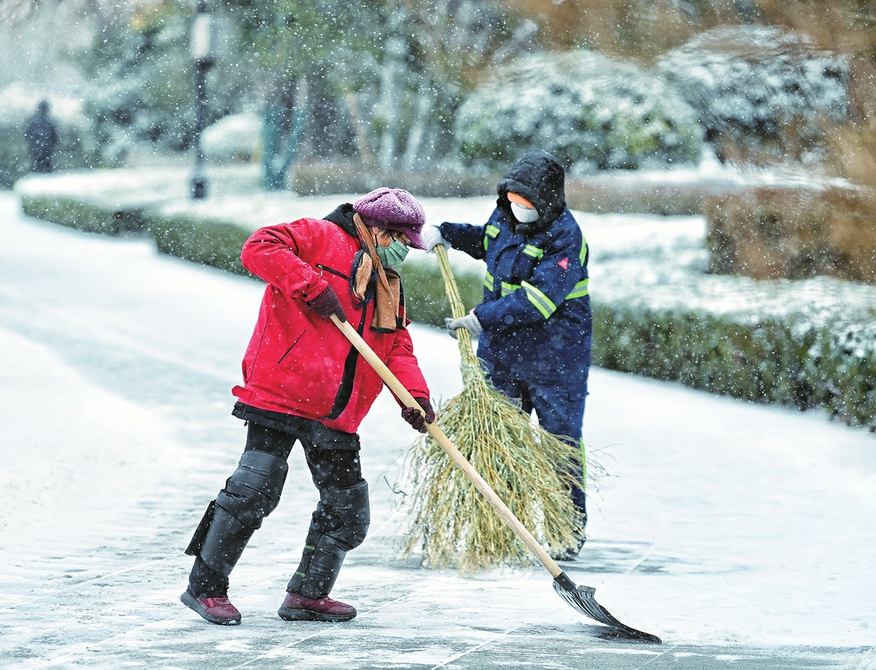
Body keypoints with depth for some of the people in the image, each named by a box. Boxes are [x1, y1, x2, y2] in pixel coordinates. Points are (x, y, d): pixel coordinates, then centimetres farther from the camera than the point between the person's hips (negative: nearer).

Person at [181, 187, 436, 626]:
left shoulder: (388, 288, 22)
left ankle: (308, 594, 25)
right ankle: (205, 586, -3)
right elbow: (259, 248, -14)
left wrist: (414, 394, -2)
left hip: (336, 416, 8)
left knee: (348, 512, 8)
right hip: (281, 393, -8)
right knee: (254, 489, -15)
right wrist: (313, 287, -21)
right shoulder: (323, 238, -1)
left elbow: (398, 348, 17)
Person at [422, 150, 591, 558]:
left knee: (561, 440, 0)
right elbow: (485, 240, 28)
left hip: (554, 355, -7)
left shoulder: (565, 239, -22)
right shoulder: (504, 216, 3)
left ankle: (570, 529, 11)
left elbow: (536, 299, -30)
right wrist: (446, 233, 14)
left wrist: (482, 318, -33)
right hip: (500, 350, 7)